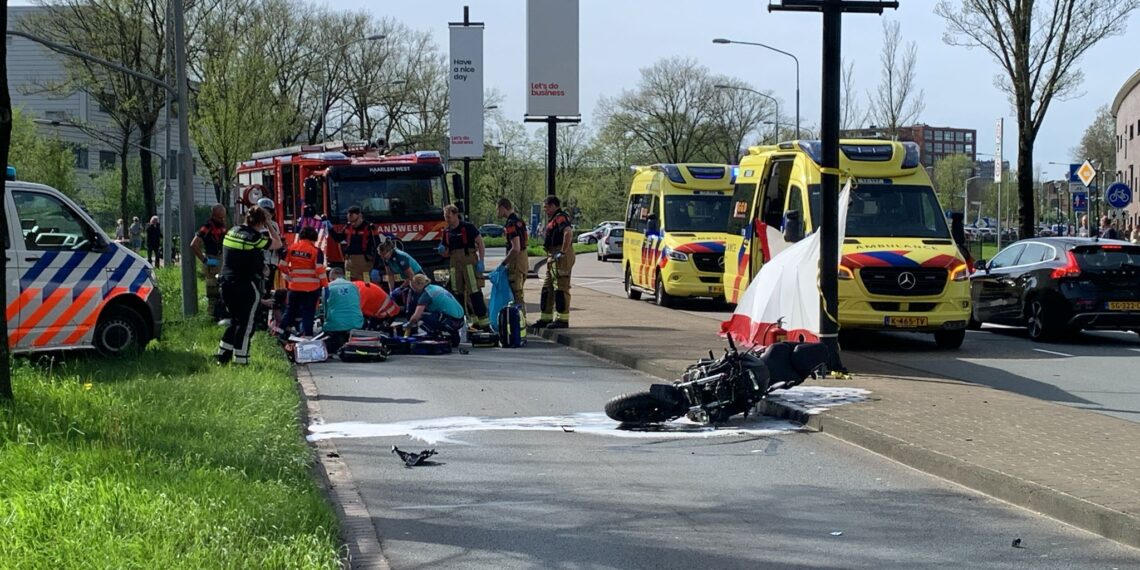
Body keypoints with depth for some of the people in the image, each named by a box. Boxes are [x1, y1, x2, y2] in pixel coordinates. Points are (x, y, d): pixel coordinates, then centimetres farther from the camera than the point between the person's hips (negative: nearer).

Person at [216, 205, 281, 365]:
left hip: (226, 283, 7)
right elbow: (278, 243, -2)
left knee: (235, 321, 20)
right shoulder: (254, 237, -14)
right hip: (246, 286, -7)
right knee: (245, 324, 2)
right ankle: (240, 361, 2)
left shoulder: (231, 232, 7)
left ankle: (223, 356, 21)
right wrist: (268, 225, 4)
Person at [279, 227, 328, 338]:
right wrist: (325, 285, -5)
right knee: (308, 312, 4)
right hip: (312, 287, -3)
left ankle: (282, 333, 18)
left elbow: (283, 265, 4)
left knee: (290, 310, 17)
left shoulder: (291, 248, 2)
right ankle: (306, 335, 3)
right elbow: (320, 270, -13)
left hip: (294, 286, 3)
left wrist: (287, 278, 19)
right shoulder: (316, 251, -9)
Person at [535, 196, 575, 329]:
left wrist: (563, 252, -26)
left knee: (561, 288, -9)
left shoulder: (560, 217, -13)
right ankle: (546, 318, 21)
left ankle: (562, 319, -8)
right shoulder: (554, 219, 21)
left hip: (560, 258, -11)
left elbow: (568, 232, -30)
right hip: (553, 258, 11)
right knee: (547, 288, 15)